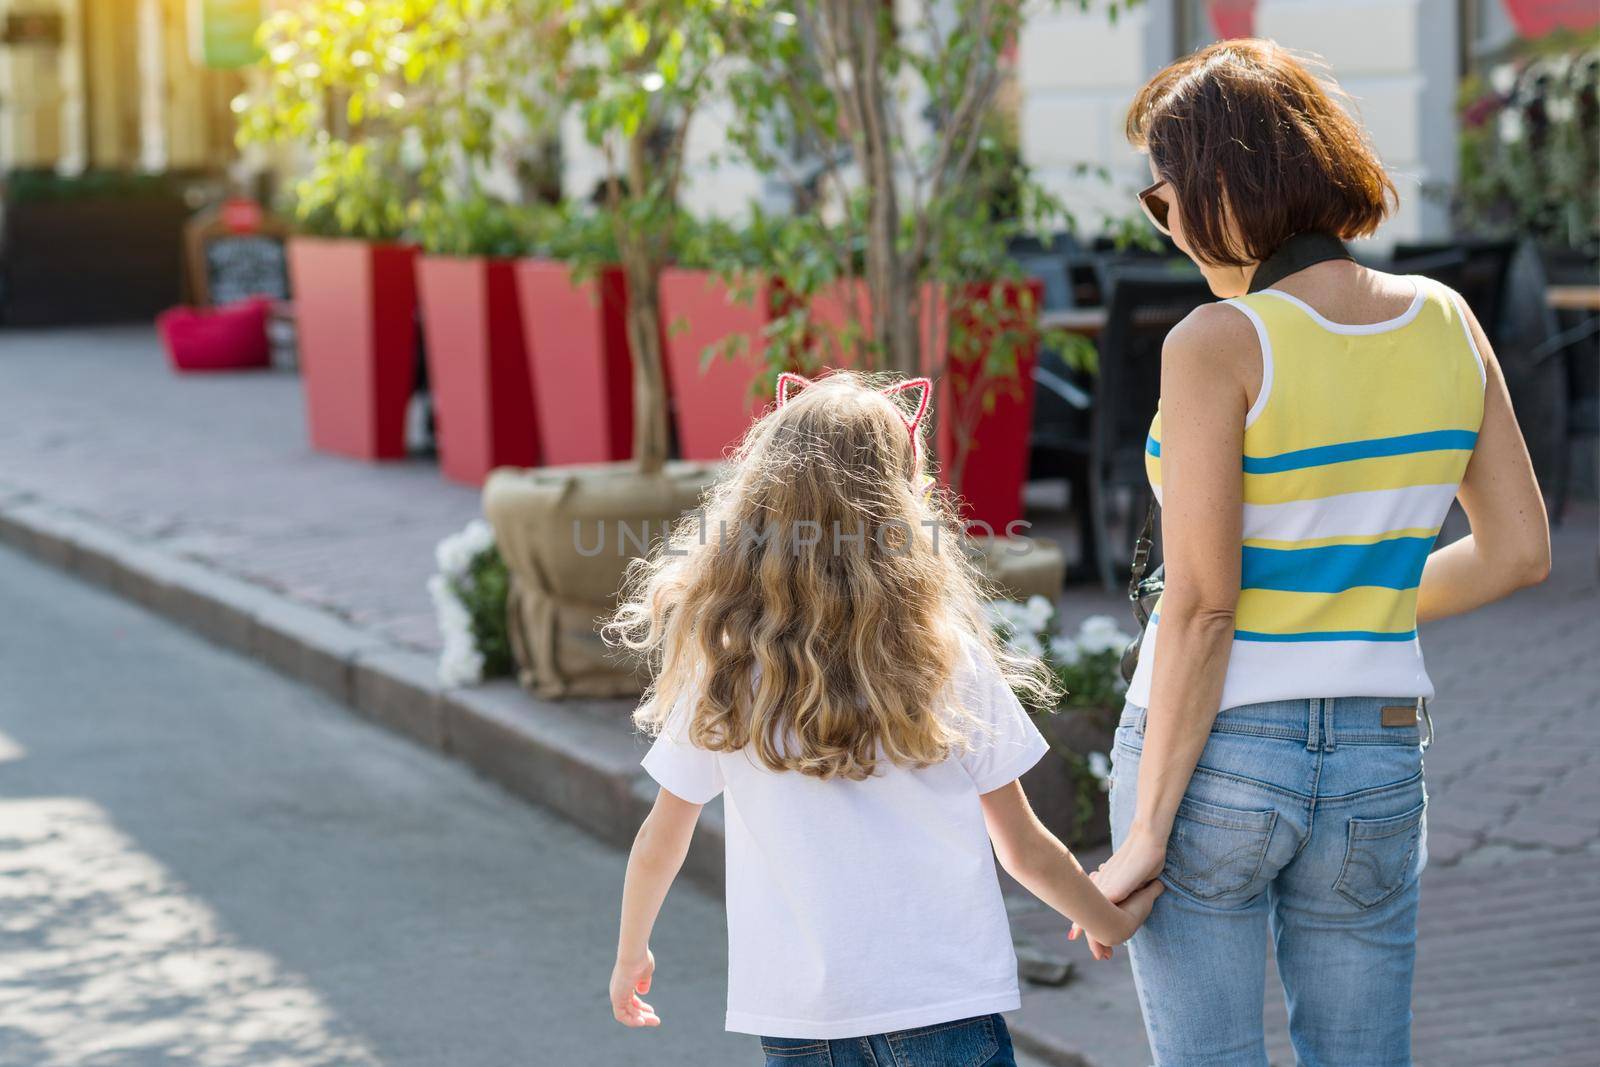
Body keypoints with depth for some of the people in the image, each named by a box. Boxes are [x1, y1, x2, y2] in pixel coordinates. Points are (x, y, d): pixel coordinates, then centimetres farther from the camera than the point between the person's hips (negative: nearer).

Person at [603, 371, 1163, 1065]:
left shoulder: (723, 671, -3)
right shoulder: (949, 661, -6)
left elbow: (661, 841, 8)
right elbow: (1024, 851, 2)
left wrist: (630, 955, 26)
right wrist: (1111, 922, 20)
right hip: (944, 1007, -1)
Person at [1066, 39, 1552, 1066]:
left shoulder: (1218, 345, -15)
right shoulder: (1444, 322, 1)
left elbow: (1200, 607, -18)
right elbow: (1518, 552, 7)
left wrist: (1147, 833, -13)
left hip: (1212, 755, -5)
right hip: (1376, 760, 5)